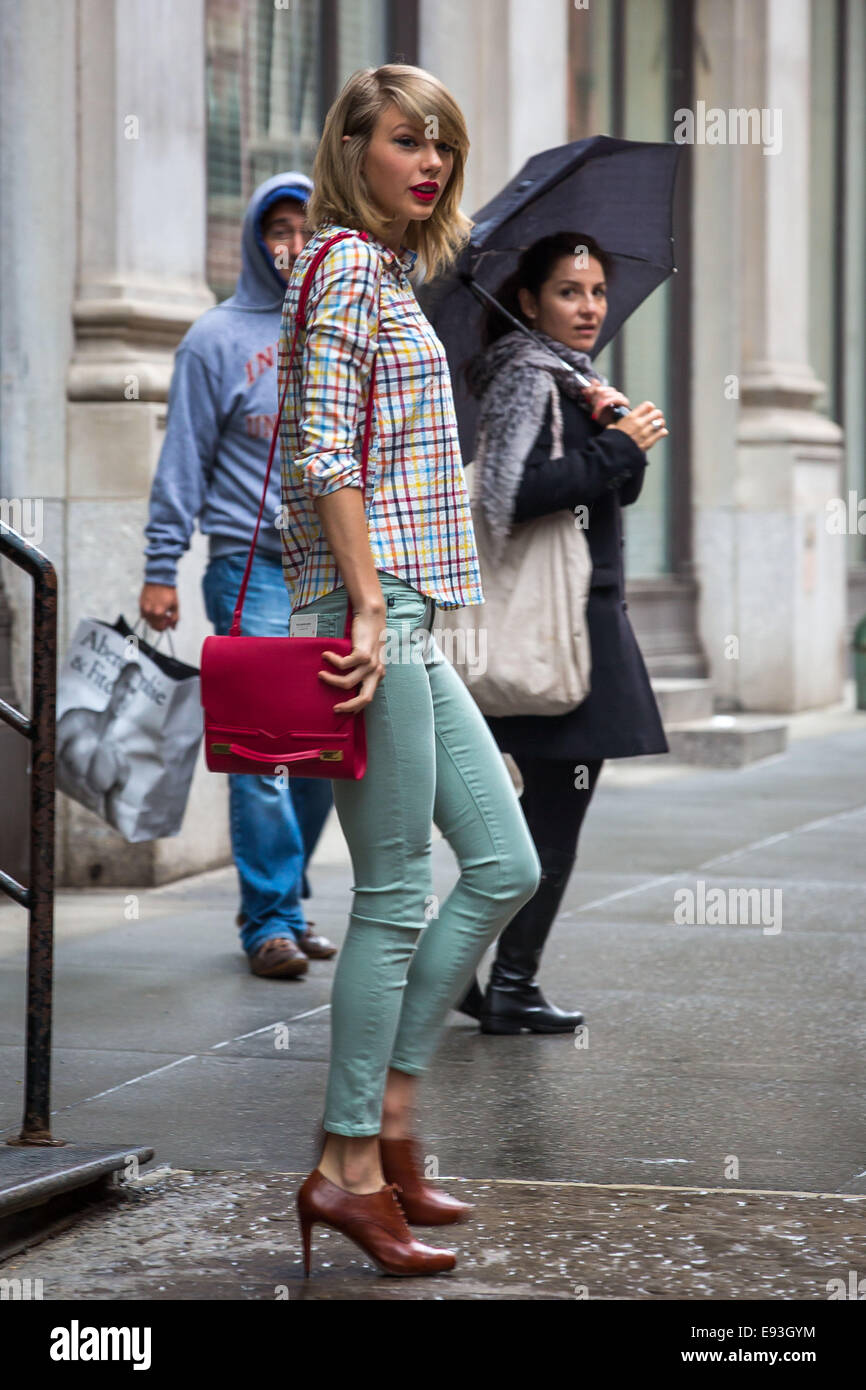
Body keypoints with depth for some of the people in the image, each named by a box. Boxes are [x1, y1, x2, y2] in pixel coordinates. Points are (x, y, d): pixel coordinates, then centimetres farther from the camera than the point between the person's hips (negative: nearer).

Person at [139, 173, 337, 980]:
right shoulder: (218, 338, 2)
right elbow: (183, 460, 1)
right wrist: (161, 568, -4)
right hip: (252, 563, -5)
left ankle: (285, 904, 18)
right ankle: (269, 920, -7)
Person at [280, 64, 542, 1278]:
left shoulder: (391, 272, 20)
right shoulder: (347, 264, -9)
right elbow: (326, 450, -17)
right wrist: (367, 607, -22)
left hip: (410, 622, 10)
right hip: (371, 611, -10)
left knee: (507, 866, 10)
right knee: (396, 893, -6)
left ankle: (390, 1104, 15)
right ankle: (351, 1167, 1)